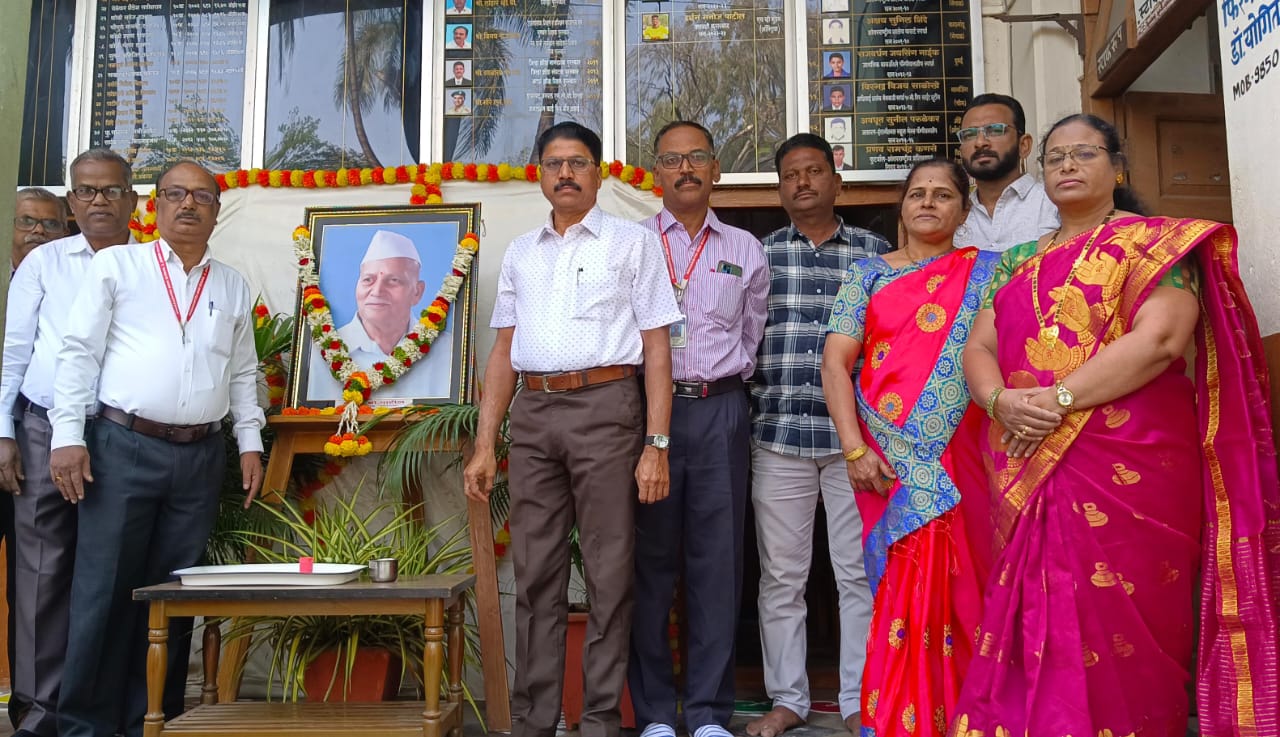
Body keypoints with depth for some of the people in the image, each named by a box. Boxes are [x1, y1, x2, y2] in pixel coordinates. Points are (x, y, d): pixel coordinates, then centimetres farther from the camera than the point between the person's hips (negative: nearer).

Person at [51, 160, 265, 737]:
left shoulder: (232, 287, 14)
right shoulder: (116, 265, 5)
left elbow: (243, 373, 17)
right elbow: (79, 353, 0)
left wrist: (250, 443, 9)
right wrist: (68, 435, -8)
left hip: (201, 456, 3)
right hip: (124, 446, -3)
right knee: (104, 590, -1)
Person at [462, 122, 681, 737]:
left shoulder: (633, 242, 6)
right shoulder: (520, 253, 18)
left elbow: (656, 348, 0)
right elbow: (504, 351, 16)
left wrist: (656, 445, -9)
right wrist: (484, 445, 9)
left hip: (605, 408, -4)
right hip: (532, 413, 4)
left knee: (609, 575, 1)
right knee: (535, 575, 7)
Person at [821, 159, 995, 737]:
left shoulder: (986, 273, 11)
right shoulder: (868, 274, 10)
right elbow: (835, 363, 1)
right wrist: (854, 449, -9)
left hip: (960, 458, 0)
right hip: (889, 462, 0)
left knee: (958, 582, 0)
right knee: (906, 586, -2)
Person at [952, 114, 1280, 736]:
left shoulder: (1156, 242, 3)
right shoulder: (1019, 262, 20)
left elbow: (1160, 338, -13)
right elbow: (979, 347, 11)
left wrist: (1059, 399, -18)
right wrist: (1001, 401, -11)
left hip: (1128, 469, -5)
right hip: (1027, 475, 5)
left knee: (1115, 628, -4)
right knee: (1035, 627, 6)